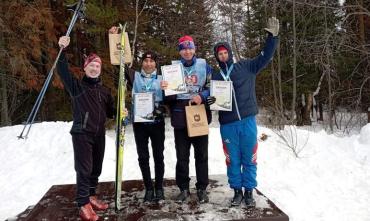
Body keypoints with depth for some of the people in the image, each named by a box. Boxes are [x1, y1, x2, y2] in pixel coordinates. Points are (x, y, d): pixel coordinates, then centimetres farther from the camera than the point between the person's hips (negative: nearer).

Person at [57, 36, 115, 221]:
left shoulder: (104, 91, 15)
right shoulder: (77, 86, 2)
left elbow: (110, 112, 19)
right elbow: (63, 71, -12)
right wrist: (62, 50, -24)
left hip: (99, 134, 5)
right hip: (81, 133, -5)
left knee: (96, 168, 12)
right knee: (84, 169, -7)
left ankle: (92, 197, 27)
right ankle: (83, 204, 2)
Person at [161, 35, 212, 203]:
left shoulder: (204, 65, 7)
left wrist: (202, 96, -13)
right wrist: (164, 88, -15)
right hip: (180, 117, 1)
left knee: (201, 154, 7)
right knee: (182, 156, 6)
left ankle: (202, 188, 19)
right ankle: (183, 188, 20)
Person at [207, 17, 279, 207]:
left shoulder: (246, 67, 7)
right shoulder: (215, 77, 11)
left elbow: (265, 56, 4)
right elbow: (212, 98, 13)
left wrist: (272, 36, -5)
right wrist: (209, 100, -10)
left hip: (247, 121, -1)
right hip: (228, 125, 1)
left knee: (249, 159, 7)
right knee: (233, 160, 9)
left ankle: (249, 191, 21)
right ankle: (237, 191, 24)